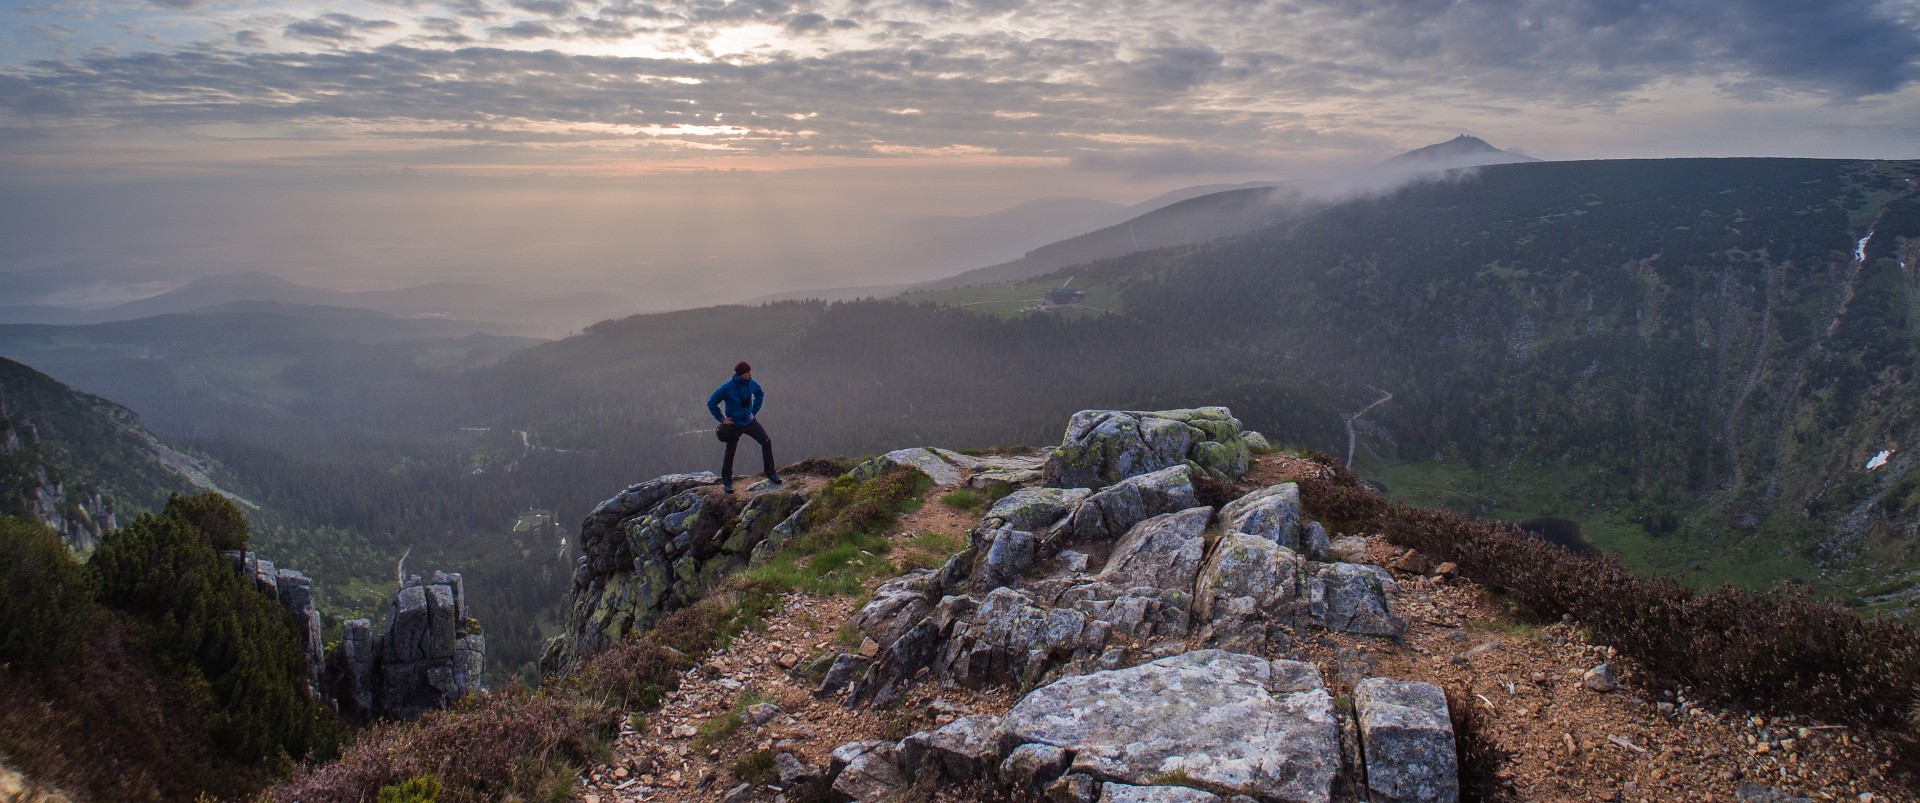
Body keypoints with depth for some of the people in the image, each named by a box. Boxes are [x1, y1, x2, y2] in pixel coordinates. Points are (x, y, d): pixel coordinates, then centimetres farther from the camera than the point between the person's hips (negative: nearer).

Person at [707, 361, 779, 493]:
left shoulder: (751, 384, -6)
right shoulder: (727, 388, -20)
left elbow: (760, 394, 17)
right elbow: (711, 403, -10)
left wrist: (754, 411, 9)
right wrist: (721, 418, -11)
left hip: (750, 421, 4)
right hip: (734, 425, -4)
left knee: (766, 442, -6)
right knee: (730, 453, 7)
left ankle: (771, 474, 5)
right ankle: (727, 482, 22)